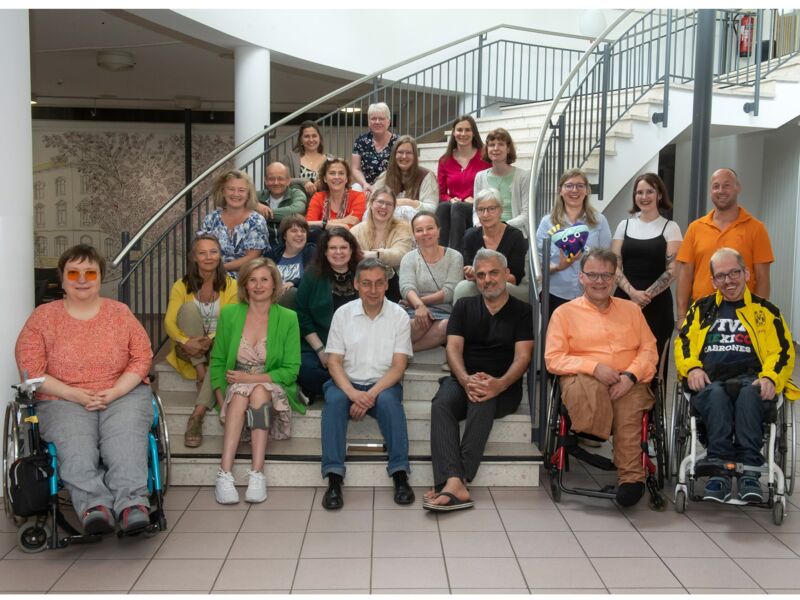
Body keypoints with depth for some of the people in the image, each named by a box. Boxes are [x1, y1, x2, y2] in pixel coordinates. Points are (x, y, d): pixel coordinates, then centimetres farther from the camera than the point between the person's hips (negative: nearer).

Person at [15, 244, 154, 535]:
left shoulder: (120, 312, 12)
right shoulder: (42, 317, 8)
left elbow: (142, 358, 7)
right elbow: (30, 369, 1)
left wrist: (114, 392, -10)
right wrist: (74, 394, -12)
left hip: (122, 395, 0)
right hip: (63, 400, 0)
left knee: (125, 435, -32)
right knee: (73, 441, -32)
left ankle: (133, 503, -46)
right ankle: (93, 505, -47)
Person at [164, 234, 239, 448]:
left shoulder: (230, 285, -1)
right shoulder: (181, 286, 0)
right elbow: (169, 322, -10)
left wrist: (211, 340, -28)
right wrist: (186, 342, -30)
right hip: (190, 349, 1)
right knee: (189, 307, -25)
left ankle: (197, 416, -37)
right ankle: (200, 373, -27)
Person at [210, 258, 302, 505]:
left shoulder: (287, 318, -1)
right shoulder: (229, 314, 4)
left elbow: (290, 370, -4)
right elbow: (217, 361, 6)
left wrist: (252, 378, -15)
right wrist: (221, 399, -8)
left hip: (273, 389, -1)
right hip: (235, 389, 1)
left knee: (258, 391, -33)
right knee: (241, 393, -32)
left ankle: (257, 473, -35)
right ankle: (224, 474, -36)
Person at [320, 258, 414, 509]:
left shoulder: (399, 316, 2)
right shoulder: (343, 314, 4)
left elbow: (398, 366, -4)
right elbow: (334, 362, -1)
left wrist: (371, 394, -20)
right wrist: (353, 393, -20)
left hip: (383, 385, -1)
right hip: (347, 383, 1)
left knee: (389, 400, -33)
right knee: (334, 400, -31)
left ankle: (400, 475, -28)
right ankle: (334, 479, -31)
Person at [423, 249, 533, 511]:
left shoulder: (522, 311, 9)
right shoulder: (464, 307, 17)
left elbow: (522, 357, -2)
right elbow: (453, 349, 4)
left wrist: (499, 384, -24)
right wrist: (466, 380, -18)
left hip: (503, 386, -2)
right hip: (463, 379, 2)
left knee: (482, 403, -37)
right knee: (441, 405, -31)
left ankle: (455, 481, -40)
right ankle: (455, 485, -45)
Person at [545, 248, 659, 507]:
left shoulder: (631, 309, 24)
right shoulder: (565, 312, 14)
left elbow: (649, 350, 14)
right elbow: (553, 359, 3)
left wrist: (630, 376, -7)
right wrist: (594, 367, -11)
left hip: (628, 383, 2)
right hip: (583, 379, -1)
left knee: (630, 406, -34)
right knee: (588, 386, -39)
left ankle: (631, 477, -30)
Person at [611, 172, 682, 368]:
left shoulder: (670, 228, 4)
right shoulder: (624, 225, 12)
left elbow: (672, 270, -3)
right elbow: (614, 266, 5)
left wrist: (647, 295, -12)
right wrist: (632, 292, -10)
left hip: (657, 304, -2)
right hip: (624, 300, 2)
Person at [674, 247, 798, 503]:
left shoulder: (765, 310, 21)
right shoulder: (701, 308, 25)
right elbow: (683, 343, 15)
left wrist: (770, 377, -10)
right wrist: (692, 368, -7)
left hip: (749, 380, 0)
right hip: (710, 381, 1)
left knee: (750, 393, -38)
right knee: (716, 394, -37)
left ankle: (749, 470, -42)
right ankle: (719, 469, -43)